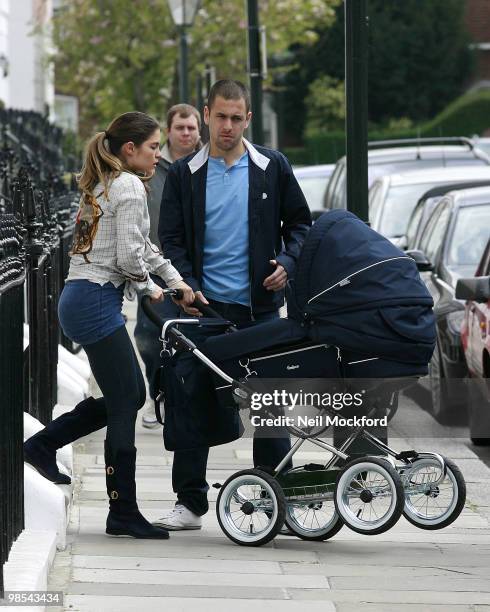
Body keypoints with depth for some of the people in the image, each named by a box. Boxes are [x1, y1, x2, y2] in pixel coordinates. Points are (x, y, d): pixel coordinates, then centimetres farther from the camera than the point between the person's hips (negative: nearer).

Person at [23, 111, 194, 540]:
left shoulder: (103, 185, 20)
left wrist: (176, 280, 21)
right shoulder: (129, 187, -10)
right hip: (97, 300, -10)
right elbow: (129, 256, -17)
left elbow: (142, 245, 29)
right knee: (125, 403, -7)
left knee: (130, 396, 15)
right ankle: (123, 512, -6)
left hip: (82, 298, 10)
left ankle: (43, 445, 20)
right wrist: (150, 288, 2)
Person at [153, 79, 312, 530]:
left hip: (260, 304, -1)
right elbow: (171, 239, 5)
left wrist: (288, 264, -7)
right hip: (205, 305, 1)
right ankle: (190, 502, 8)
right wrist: (188, 287, -10)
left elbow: (300, 222, 11)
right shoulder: (184, 174, 5)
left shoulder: (273, 168, 5)